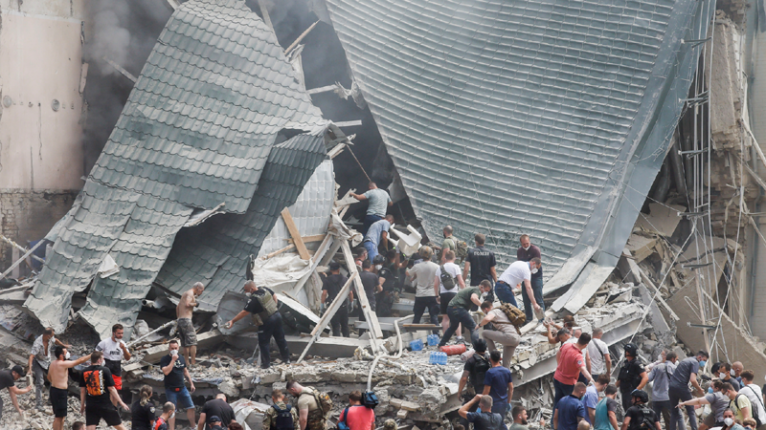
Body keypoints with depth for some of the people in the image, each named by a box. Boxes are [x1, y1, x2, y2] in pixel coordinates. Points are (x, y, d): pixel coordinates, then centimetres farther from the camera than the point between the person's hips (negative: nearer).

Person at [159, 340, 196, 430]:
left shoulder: (181, 358, 9)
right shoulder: (164, 359, -8)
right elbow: (166, 371, -24)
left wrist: (191, 383, 16)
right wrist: (173, 360, -24)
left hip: (182, 388, 5)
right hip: (170, 389, -5)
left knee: (191, 407, 5)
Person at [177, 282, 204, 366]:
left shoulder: (184, 293, 23)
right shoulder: (190, 293, -6)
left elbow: (177, 308, 27)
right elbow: (187, 304, -23)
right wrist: (195, 304, -6)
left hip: (180, 319, 9)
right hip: (186, 320, -9)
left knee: (186, 344, 9)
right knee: (192, 342, -9)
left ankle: (187, 363, 7)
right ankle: (193, 362, -14)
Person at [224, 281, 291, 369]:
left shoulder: (253, 299, -22)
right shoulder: (265, 290, 0)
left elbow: (244, 312, -24)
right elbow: (274, 296, 16)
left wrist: (232, 321, -22)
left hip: (267, 322, -8)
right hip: (277, 315, 8)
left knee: (263, 342, 4)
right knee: (280, 339, 17)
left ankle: (266, 363, 7)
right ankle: (286, 359, 26)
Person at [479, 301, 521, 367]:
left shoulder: (492, 312, 0)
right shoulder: (501, 311, 29)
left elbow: (487, 319, -24)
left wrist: (479, 325, -6)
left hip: (509, 336, -9)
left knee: (484, 333, 0)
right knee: (506, 364, 15)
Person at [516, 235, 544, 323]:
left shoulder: (535, 250, -14)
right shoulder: (519, 251, 5)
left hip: (536, 276, -6)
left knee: (538, 298, -7)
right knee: (526, 299, 8)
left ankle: (542, 318, -4)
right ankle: (528, 318, 18)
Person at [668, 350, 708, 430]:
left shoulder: (686, 360, 23)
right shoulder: (695, 363, -4)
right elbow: (693, 380, -18)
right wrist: (699, 389, -2)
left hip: (671, 386, 7)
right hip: (682, 387, -7)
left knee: (674, 412, 15)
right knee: (691, 411, 2)